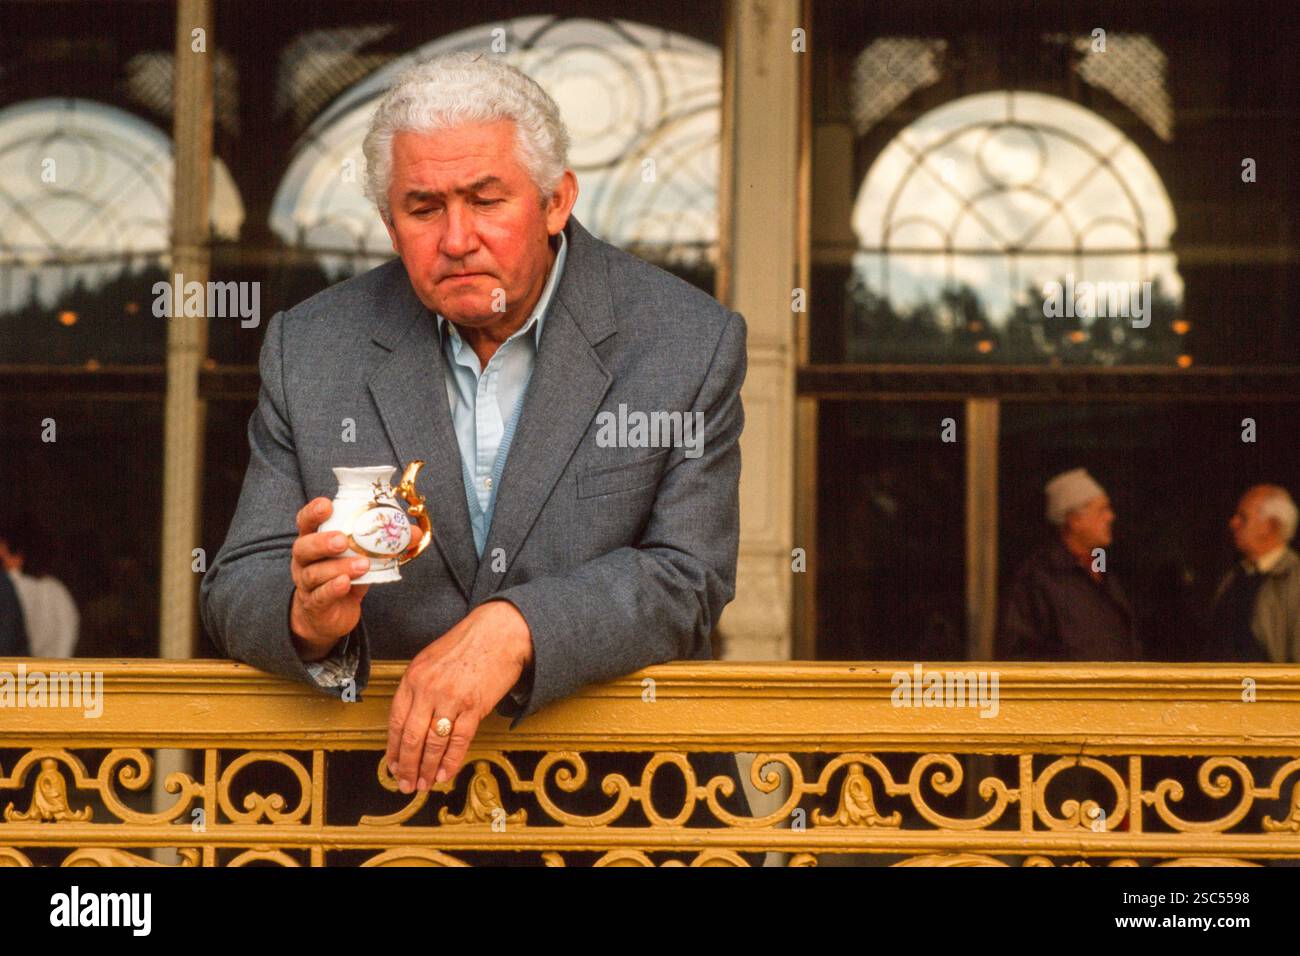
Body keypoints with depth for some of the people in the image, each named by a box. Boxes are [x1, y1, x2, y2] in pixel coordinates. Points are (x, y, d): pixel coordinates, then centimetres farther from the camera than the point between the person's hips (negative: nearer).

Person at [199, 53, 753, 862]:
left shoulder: (691, 344, 2)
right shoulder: (309, 351, 8)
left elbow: (686, 580, -5)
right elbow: (238, 592, 6)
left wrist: (514, 629, -23)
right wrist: (309, 618, -19)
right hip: (383, 786, 1)